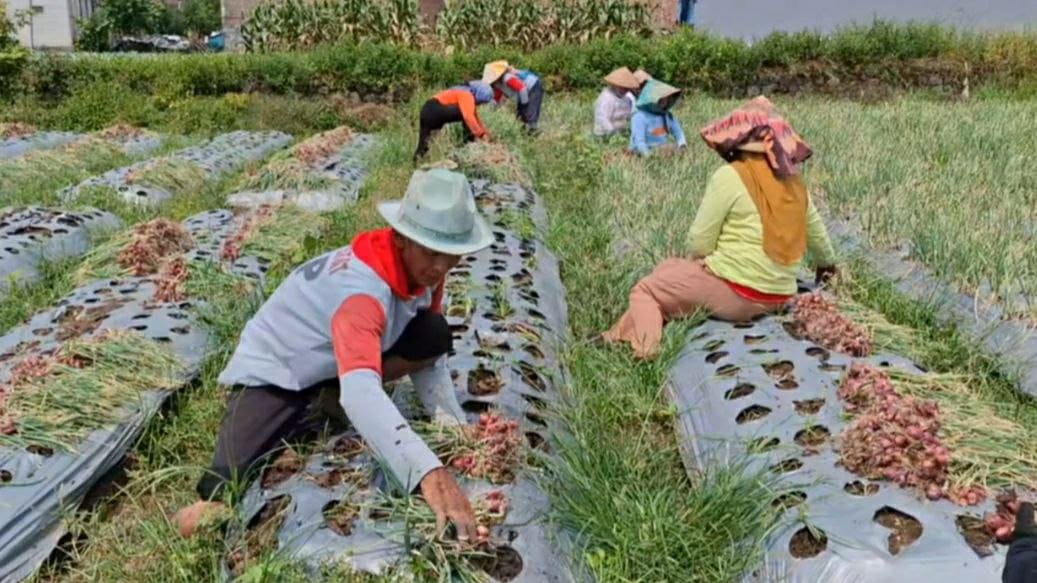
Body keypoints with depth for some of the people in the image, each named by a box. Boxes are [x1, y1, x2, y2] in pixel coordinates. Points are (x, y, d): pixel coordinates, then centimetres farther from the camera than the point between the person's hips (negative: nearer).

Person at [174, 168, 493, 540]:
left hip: (334, 358, 7)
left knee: (437, 334, -20)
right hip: (273, 371, -7)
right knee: (205, 520, -22)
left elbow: (427, 355, -3)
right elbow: (360, 392, -53)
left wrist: (456, 426, -15)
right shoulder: (361, 292, -38)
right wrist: (429, 473, -63)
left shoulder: (421, 268, -12)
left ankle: (333, 398, 2)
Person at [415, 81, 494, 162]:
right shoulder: (467, 95, -13)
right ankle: (468, 142, -13)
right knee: (465, 113, -17)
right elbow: (468, 116, -27)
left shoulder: (469, 97, 18)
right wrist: (481, 134, -26)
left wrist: (486, 133, 24)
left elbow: (476, 118, 27)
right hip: (434, 109, -10)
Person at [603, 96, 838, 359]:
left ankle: (642, 352, -6)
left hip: (734, 292, -7)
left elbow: (699, 242, -10)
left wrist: (702, 261, 13)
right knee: (670, 270, 23)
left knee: (645, 289, 10)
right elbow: (815, 228, 21)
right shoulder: (792, 178, 7)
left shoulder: (730, 175, -12)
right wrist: (827, 262, 41)